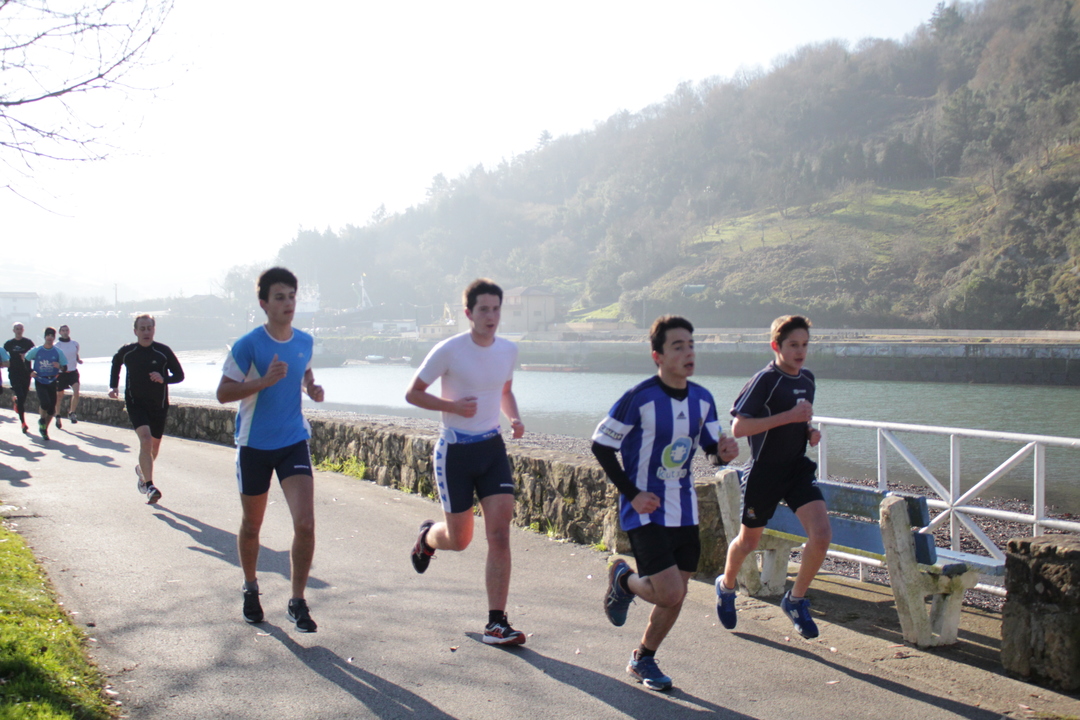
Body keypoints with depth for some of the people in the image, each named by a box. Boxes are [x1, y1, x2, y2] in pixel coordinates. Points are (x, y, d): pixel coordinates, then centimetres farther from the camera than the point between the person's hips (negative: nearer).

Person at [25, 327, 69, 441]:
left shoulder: (58, 352, -2)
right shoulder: (36, 350, -2)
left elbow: (65, 367, 0)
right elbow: (27, 359, 15)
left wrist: (60, 367, -22)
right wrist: (31, 371, 3)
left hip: (52, 381, 2)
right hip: (40, 381, -2)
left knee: (52, 408, 2)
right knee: (45, 403, -22)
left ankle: (44, 428, 23)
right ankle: (42, 420, 9)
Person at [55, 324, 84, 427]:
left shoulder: (75, 344, 6)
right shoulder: (56, 345, -5)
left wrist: (79, 360, 0)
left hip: (73, 372, 2)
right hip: (61, 372, -2)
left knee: (76, 392, -17)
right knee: (59, 395, 7)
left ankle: (71, 413, 1)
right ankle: (58, 416, 25)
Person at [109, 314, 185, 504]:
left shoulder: (164, 351, -6)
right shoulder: (126, 352, -3)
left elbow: (179, 375, -1)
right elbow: (115, 364, 20)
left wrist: (163, 378, -21)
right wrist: (113, 386, 8)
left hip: (159, 404, 2)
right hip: (135, 403, -2)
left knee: (154, 445, 14)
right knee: (145, 438, -23)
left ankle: (142, 469, 48)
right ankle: (150, 487, -28)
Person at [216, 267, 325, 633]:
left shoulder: (305, 342, 2)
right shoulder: (248, 345, -12)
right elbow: (223, 392, -13)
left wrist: (311, 386, 1)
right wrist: (265, 381, -26)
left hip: (294, 442, 3)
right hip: (254, 445, -2)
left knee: (305, 523, -12)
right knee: (251, 525, 14)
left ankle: (297, 603, 1)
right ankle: (250, 589, 39)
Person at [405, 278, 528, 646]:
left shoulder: (508, 350, 3)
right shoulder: (448, 351, -13)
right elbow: (413, 394, -5)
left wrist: (514, 418, 1)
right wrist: (453, 405, -19)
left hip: (492, 448, 4)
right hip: (454, 451, -4)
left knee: (500, 535, -8)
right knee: (459, 539, 5)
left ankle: (496, 623, -1)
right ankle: (427, 536, 44)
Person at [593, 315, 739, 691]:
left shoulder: (702, 399, 1)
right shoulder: (639, 398, -17)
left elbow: (713, 446, 11)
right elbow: (601, 445, -10)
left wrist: (724, 452, -14)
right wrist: (631, 493, -14)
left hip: (685, 512, 6)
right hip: (646, 512, -6)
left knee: (675, 596, 9)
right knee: (669, 593, -13)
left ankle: (643, 659, 31)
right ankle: (623, 579, 19)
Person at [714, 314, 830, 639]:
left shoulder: (807, 378, 6)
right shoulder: (764, 380, -16)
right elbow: (738, 427, -23)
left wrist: (810, 432, 3)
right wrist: (789, 416, -26)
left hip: (798, 467, 5)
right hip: (764, 472, -5)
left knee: (822, 535, -14)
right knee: (748, 542, 12)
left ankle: (796, 599, 8)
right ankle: (726, 586, 44)